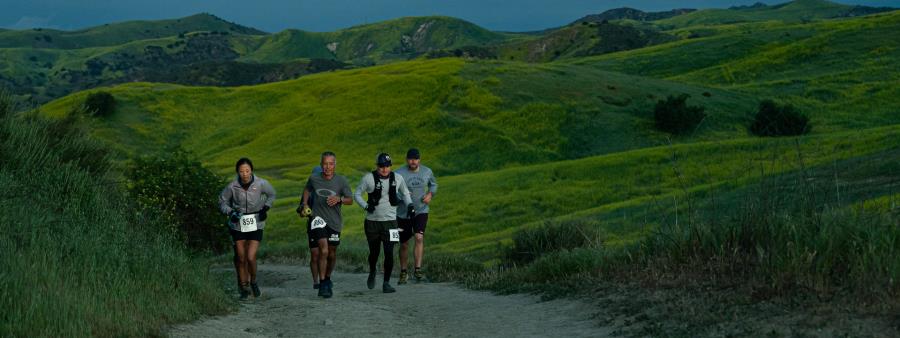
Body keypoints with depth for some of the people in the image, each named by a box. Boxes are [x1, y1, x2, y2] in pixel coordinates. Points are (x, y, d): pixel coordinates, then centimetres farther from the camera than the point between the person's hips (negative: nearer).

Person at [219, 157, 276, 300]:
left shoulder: (260, 184, -11)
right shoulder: (232, 186, -12)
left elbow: (271, 194, 10)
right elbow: (222, 202, 4)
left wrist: (266, 208, -4)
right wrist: (230, 212, -13)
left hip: (255, 225, -1)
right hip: (238, 225, 1)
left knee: (251, 257, -12)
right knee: (240, 259, 7)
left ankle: (253, 281, 16)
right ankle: (243, 287, 25)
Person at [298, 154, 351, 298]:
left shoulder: (341, 181, -6)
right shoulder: (314, 178, -3)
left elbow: (350, 200, 0)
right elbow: (307, 189, 20)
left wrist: (339, 199, -19)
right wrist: (304, 204, 7)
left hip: (334, 221, 2)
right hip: (317, 219, -2)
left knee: (332, 254, 14)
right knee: (323, 250, -19)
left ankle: (327, 279, 39)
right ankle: (322, 285, -17)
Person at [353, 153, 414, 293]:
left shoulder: (397, 178, 2)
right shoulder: (369, 178, -6)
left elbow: (405, 193, 20)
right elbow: (357, 194, 2)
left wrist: (409, 204, 2)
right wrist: (366, 206, -13)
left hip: (390, 221, 1)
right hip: (372, 221, -1)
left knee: (389, 253, -8)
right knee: (374, 252, 10)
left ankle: (386, 283, 2)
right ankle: (372, 273, 40)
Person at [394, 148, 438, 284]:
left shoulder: (427, 172, 1)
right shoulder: (399, 174, -12)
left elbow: (433, 184, 20)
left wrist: (430, 194, 0)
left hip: (421, 211, 1)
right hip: (403, 213, -1)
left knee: (419, 238, -21)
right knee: (404, 245, 9)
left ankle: (418, 270, -19)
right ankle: (403, 272, 27)